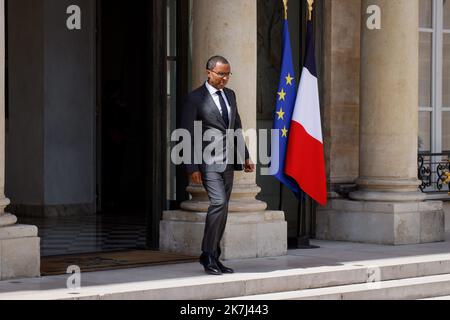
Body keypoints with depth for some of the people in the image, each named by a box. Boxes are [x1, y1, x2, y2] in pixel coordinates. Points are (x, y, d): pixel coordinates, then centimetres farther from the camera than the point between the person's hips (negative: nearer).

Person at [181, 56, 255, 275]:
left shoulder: (230, 95, 14)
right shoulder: (195, 99, -7)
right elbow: (187, 135, -8)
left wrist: (245, 157, 15)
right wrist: (192, 168, -13)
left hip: (228, 162, 7)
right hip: (208, 162, -7)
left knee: (222, 209, 8)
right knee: (219, 203, -20)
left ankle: (214, 257, 16)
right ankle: (208, 255, -11)